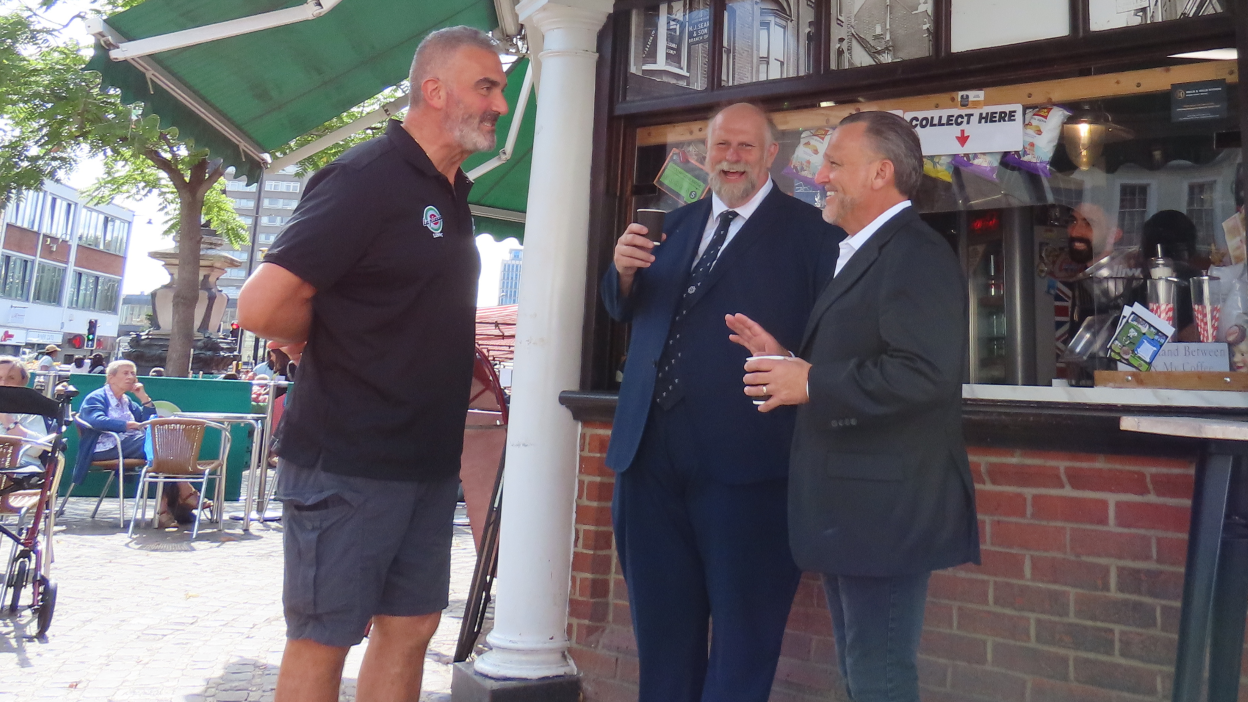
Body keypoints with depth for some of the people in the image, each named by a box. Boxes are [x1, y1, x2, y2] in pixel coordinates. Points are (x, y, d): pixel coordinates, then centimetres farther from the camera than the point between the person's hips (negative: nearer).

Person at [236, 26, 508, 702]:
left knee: (409, 626, 14)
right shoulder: (367, 176, -15)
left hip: (429, 462, 8)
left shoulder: (452, 192, 13)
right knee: (322, 640, 6)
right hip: (346, 464, -8)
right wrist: (326, 345, -6)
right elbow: (262, 306, -22)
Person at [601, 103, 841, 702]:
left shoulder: (809, 232, -1)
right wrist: (624, 270, -2)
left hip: (743, 456, -5)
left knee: (742, 629, 7)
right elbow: (624, 310, 17)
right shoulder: (678, 225, 16)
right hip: (651, 451, 6)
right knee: (662, 626, 17)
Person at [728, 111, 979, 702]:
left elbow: (922, 374, -28)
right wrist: (785, 358, 8)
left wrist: (809, 383, -21)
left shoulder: (916, 255, -15)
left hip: (884, 513, -11)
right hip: (850, 513, 11)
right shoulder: (862, 255, 18)